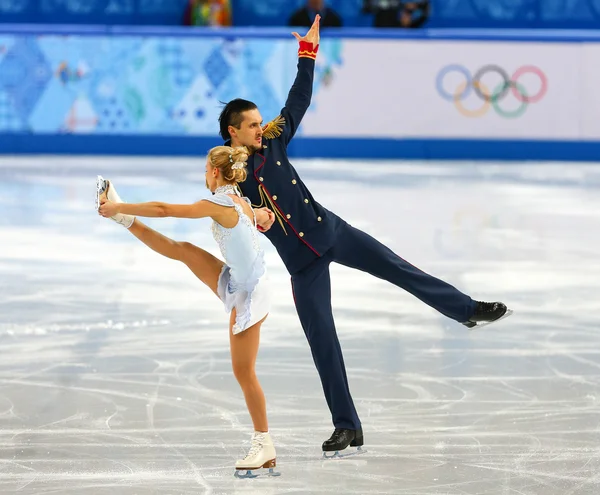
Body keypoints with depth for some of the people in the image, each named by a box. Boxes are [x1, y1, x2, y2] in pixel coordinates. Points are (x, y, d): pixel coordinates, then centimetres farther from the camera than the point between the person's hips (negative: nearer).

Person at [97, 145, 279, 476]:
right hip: (236, 284, 8)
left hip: (248, 295, -8)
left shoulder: (219, 205, -21)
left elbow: (164, 210, -17)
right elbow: (264, 216, 22)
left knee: (243, 371, -1)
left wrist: (117, 206, -9)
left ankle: (264, 446, 7)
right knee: (183, 251, 11)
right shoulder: (243, 204, 2)